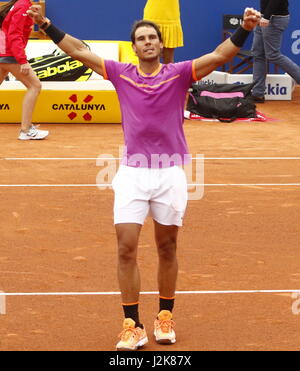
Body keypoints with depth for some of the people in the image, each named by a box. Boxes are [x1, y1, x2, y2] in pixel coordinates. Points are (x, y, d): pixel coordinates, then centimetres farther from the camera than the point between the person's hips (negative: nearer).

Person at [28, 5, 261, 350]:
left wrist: (243, 30, -27)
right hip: (131, 173, 1)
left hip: (170, 172, -1)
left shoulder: (179, 73, -2)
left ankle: (165, 317, 25)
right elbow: (80, 51, 3)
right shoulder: (121, 74, 3)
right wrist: (47, 25, -3)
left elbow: (218, 55, -12)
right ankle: (133, 325, 1)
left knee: (167, 248, 10)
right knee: (126, 248, -6)